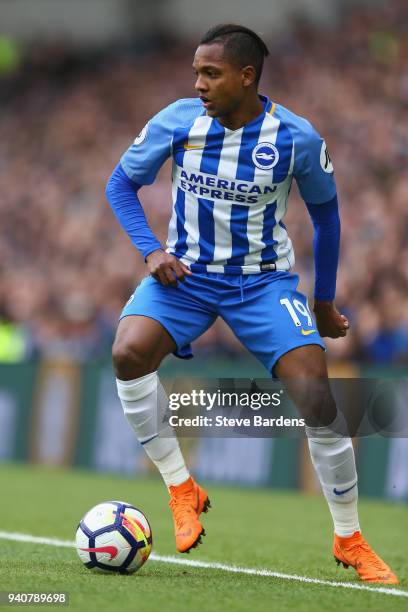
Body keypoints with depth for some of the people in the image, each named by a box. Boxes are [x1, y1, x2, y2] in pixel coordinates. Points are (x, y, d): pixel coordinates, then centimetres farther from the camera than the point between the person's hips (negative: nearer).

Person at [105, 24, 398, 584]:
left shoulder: (297, 139, -12)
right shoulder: (177, 122, -10)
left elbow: (325, 212, 5)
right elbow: (121, 184, 4)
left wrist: (324, 301, 10)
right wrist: (151, 251, -12)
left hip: (264, 279, -1)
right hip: (184, 273, 1)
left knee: (316, 396, -17)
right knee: (128, 353, -28)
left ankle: (349, 539, 3)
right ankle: (182, 489, -10)